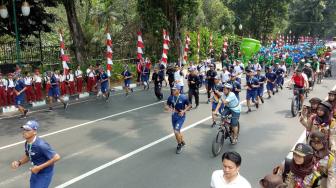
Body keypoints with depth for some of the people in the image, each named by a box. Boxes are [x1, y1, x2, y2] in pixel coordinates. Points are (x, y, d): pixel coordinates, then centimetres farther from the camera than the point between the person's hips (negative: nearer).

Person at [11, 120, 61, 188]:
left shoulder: (41, 145, -32)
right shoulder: (27, 143, -6)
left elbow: (57, 157, -31)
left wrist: (39, 167, -26)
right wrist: (18, 162, -7)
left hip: (45, 174, -8)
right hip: (35, 172, 8)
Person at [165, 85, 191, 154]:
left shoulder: (183, 97, -16)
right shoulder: (170, 97, -7)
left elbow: (189, 105, -3)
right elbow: (167, 105, 4)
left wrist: (184, 111, -18)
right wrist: (168, 108, -19)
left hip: (181, 117, -5)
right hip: (173, 116, 5)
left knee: (176, 131, -13)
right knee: (177, 131, 18)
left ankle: (179, 145, 12)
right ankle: (182, 142, 45)